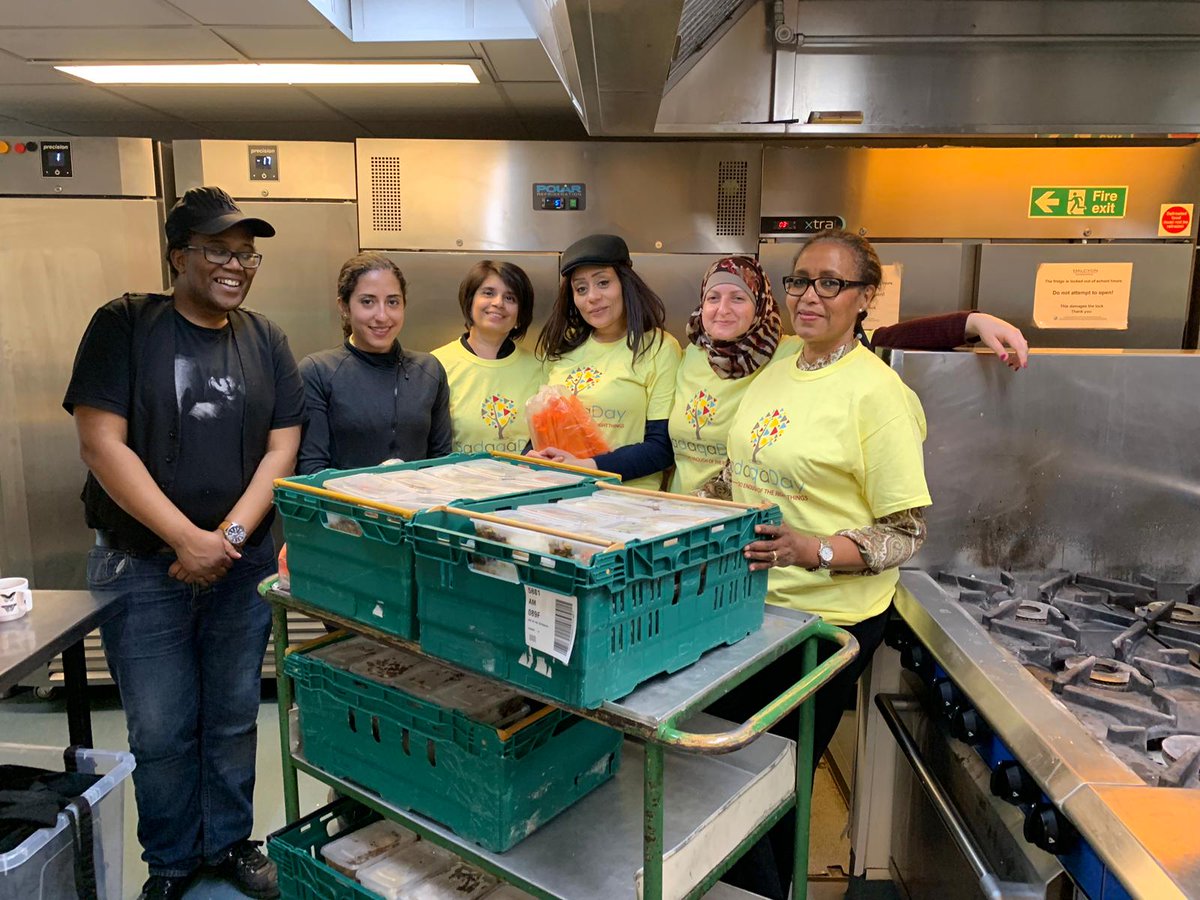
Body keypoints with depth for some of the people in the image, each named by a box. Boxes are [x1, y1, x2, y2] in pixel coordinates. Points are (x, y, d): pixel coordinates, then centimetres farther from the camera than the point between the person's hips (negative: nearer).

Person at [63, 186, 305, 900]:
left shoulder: (266, 341, 5)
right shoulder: (125, 325, -4)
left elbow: (282, 448, 2)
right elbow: (102, 443, -12)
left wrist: (233, 534, -11)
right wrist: (186, 538, -16)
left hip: (243, 565, 3)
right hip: (142, 566, -2)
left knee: (234, 718, 13)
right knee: (161, 730, 7)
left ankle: (231, 840, 34)